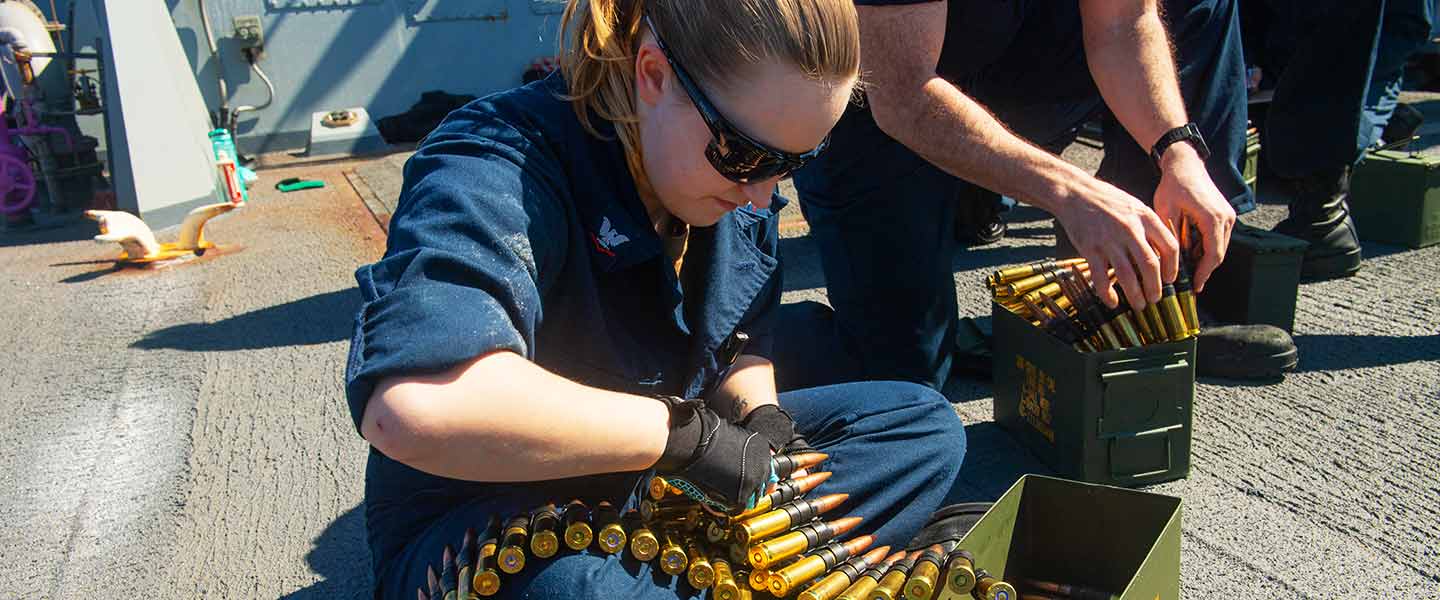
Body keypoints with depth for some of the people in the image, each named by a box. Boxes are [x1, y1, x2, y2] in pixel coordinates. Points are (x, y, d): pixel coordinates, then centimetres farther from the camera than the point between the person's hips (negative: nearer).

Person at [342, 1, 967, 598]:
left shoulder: (738, 162, -2)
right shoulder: (498, 169, -27)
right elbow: (412, 406, -46)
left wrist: (763, 420, -8)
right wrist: (685, 431, -36)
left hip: (654, 478, 8)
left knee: (923, 422, 4)